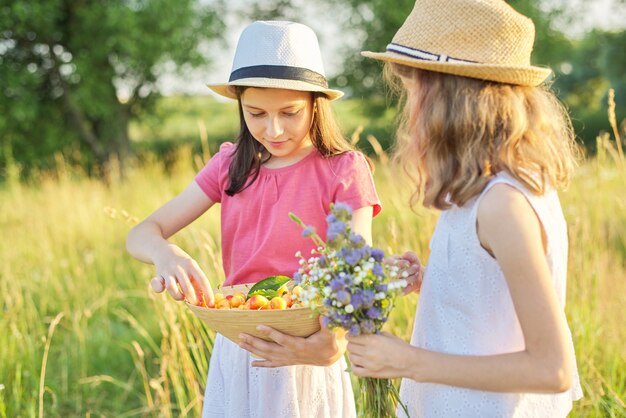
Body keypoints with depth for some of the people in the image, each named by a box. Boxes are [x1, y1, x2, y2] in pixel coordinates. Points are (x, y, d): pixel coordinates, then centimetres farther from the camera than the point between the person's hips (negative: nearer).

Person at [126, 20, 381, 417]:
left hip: (305, 360, -4)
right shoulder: (230, 165, 1)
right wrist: (165, 254, -29)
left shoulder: (344, 171, -11)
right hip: (235, 355, 4)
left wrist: (334, 343, -41)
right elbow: (141, 233, -3)